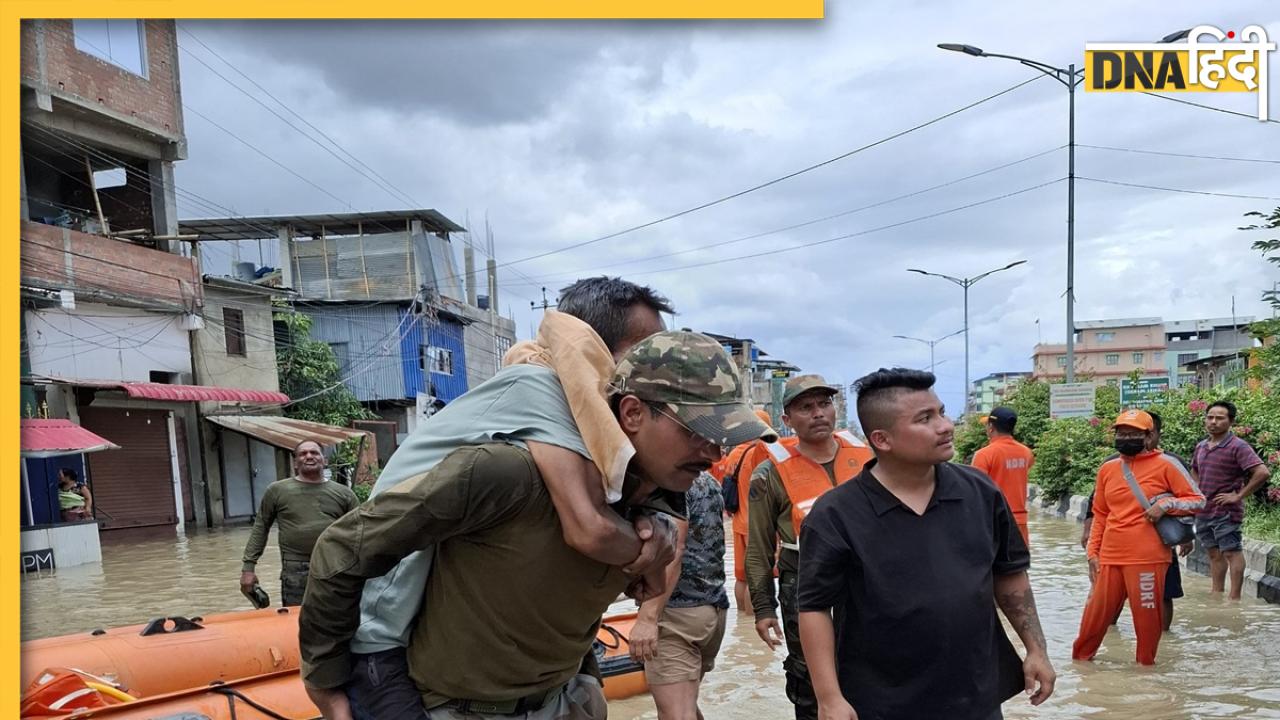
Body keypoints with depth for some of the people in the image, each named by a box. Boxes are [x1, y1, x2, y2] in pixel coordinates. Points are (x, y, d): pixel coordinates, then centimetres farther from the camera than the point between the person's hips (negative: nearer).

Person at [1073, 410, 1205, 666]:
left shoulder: (1166, 464, -2)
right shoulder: (1107, 469, 11)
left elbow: (1198, 500, 1)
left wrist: (1166, 504, -16)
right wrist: (1093, 552, 13)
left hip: (1148, 557, -4)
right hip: (1109, 557, 4)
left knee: (1147, 614, 4)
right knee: (1097, 611, 8)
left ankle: (1146, 664, 24)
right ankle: (1081, 656, 25)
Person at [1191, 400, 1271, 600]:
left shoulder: (1237, 447, -12)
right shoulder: (1201, 446, 10)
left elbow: (1262, 472, -23)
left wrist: (1238, 496, -18)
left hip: (1225, 512, -7)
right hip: (1203, 512, 7)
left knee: (1231, 553, 1)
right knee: (1214, 554, 16)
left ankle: (1235, 597, 7)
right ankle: (1216, 594, 26)